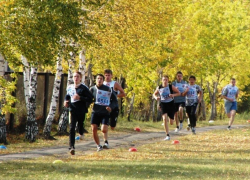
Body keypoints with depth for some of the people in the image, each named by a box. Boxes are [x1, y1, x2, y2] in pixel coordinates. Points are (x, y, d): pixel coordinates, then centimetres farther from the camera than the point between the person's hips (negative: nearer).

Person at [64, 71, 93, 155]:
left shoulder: (84, 88, -5)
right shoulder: (69, 87, 10)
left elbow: (90, 99, -10)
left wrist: (80, 98, -20)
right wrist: (66, 101, 7)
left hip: (81, 111, -2)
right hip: (73, 111, 2)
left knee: (80, 125, 13)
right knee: (72, 128, -13)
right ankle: (71, 147, -20)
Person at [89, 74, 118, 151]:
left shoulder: (108, 89, 3)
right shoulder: (92, 89, 7)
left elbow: (115, 101, 8)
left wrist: (111, 107, -10)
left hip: (105, 113, -2)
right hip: (95, 112, 2)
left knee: (104, 129, -18)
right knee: (94, 129, -7)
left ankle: (106, 142, 11)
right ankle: (98, 145, 12)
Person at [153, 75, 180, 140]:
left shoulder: (171, 87, -8)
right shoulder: (159, 88, -2)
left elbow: (178, 93, -1)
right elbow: (154, 94, 14)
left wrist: (173, 95, -21)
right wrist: (156, 97, -10)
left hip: (170, 104, 0)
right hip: (163, 104, 0)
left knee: (171, 123, 5)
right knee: (164, 118, -23)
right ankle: (168, 136, -17)